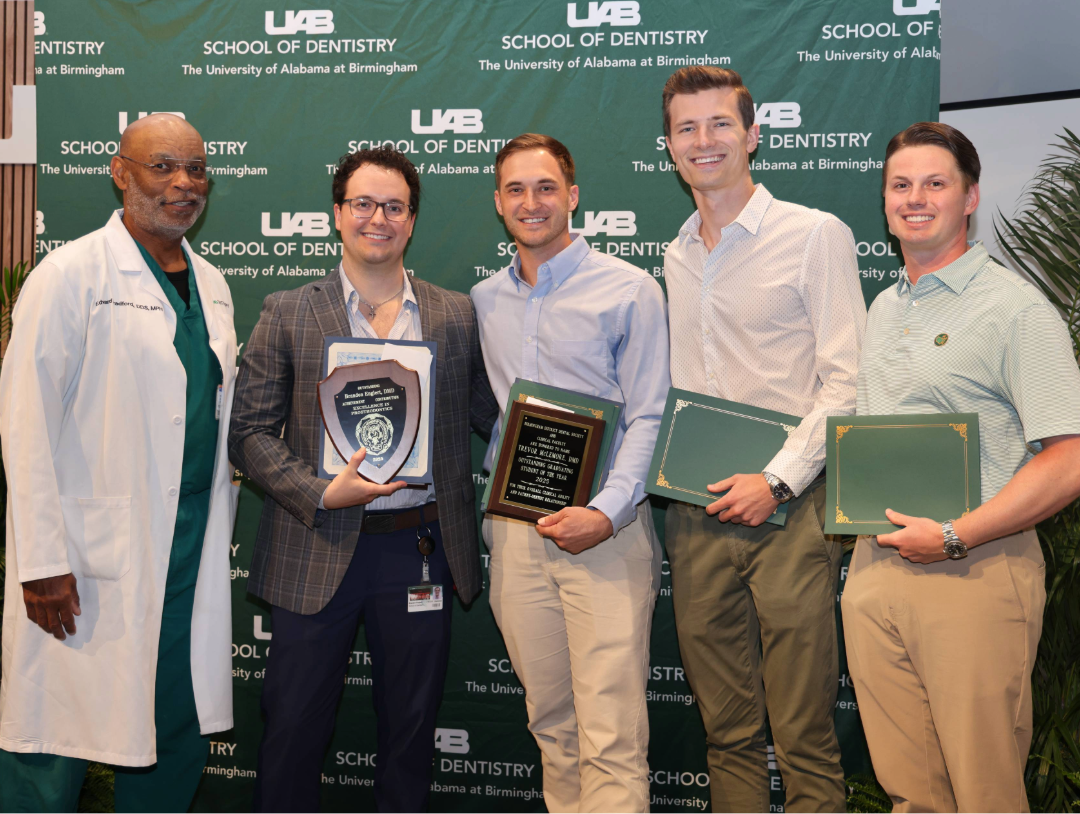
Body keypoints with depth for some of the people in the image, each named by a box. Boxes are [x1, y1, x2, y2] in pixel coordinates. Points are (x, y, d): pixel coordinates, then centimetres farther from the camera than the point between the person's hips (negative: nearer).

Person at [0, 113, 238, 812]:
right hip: (92, 559, -6)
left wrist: (221, 533, 14)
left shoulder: (212, 286, 13)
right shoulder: (71, 275, -7)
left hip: (193, 559, 6)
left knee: (181, 741, 13)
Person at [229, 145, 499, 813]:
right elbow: (250, 432, -2)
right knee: (294, 726, 9)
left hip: (421, 549, 2)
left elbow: (491, 416, 9)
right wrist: (322, 494, -16)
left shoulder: (456, 315, 6)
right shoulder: (287, 314, 1)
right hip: (318, 551, -1)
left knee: (411, 730, 14)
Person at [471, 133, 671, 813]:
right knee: (550, 722, 13)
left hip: (605, 530, -4)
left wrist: (606, 512, -18)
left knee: (611, 736, -7)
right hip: (515, 532, 5)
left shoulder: (629, 289, -2)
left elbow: (647, 418, -6)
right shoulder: (484, 301, 14)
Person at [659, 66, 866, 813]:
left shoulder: (815, 235, -2)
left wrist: (777, 480, -14)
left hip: (787, 509, -5)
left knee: (804, 736, -1)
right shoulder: (677, 257, 15)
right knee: (727, 730, 11)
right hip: (696, 512, 5)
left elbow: (846, 381, -8)